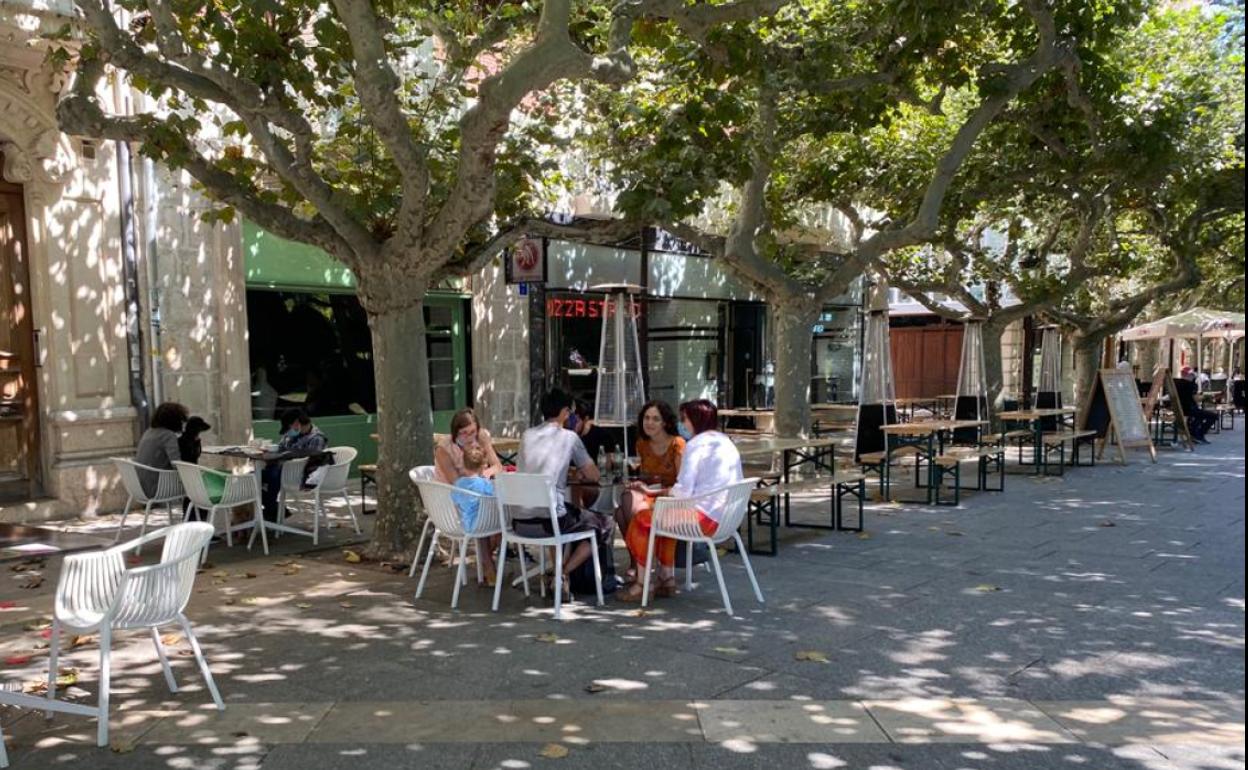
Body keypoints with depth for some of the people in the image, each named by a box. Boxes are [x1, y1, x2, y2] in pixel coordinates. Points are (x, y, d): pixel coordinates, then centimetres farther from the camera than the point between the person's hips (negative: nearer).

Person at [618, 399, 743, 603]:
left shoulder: (696, 444, -12)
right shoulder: (726, 442, 14)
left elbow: (683, 490, -19)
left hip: (705, 518, -9)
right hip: (727, 517, 9)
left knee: (641, 520, 6)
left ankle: (642, 584, 12)